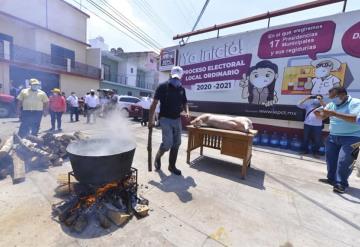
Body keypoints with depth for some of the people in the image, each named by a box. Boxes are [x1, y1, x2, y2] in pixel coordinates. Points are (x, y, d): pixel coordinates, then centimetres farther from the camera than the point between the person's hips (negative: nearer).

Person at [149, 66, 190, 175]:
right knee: (168, 143, -12)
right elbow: (154, 103, -8)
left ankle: (172, 166, 23)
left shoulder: (181, 89, 9)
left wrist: (187, 112, -5)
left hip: (177, 119, 6)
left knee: (176, 144, 7)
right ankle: (158, 157, 20)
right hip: (165, 119, -5)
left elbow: (185, 103, 18)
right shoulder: (163, 86, -6)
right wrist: (151, 120, -12)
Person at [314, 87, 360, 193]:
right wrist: (318, 113, -19)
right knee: (330, 158, 11)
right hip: (333, 137, 6)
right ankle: (332, 179, 25)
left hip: (351, 138, -6)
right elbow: (322, 117, 5)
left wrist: (334, 113, -32)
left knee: (343, 161, -6)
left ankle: (341, 184, 8)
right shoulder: (331, 105, 6)